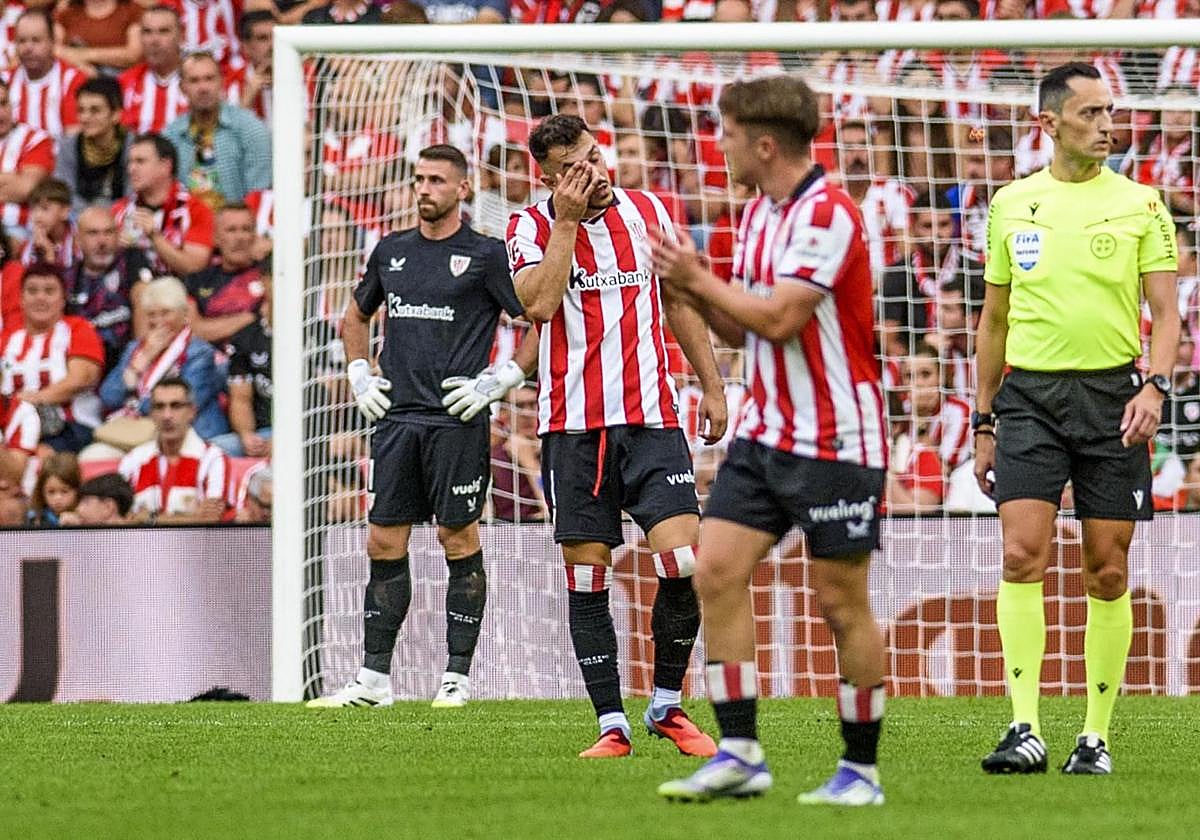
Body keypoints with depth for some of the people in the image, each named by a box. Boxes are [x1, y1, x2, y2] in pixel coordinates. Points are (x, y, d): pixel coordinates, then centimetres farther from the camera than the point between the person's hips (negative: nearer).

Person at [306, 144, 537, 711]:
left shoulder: (486, 255, -2)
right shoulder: (391, 252, 14)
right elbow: (356, 316, 29)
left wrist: (500, 382, -8)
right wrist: (360, 377, 17)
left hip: (456, 420, -5)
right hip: (397, 417, 5)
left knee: (459, 541, -2)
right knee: (384, 541, 3)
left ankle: (457, 677, 2)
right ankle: (374, 679, 7)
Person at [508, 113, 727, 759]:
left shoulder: (647, 212, 8)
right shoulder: (531, 228, 0)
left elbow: (679, 300, 18)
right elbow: (537, 304, -17)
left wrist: (712, 384, 16)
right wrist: (567, 220, -13)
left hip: (651, 418, 1)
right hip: (573, 425, -1)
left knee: (684, 562, -11)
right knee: (587, 577, 0)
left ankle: (666, 706, 7)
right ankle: (612, 724, 7)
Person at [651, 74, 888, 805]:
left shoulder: (828, 214, -16)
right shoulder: (759, 213, 12)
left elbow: (779, 317, -23)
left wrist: (701, 280, -10)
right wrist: (695, 290, 2)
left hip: (835, 440, -8)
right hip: (765, 433, 8)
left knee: (842, 601, -2)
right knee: (717, 571, -3)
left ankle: (861, 769, 8)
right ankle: (740, 754, -1)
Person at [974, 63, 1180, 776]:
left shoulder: (1139, 204, 4)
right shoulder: (1012, 205, 9)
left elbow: (1166, 312, 1)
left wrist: (1155, 386, -18)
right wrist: (984, 422, 15)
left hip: (1110, 395, -1)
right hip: (1029, 395, 1)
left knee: (1108, 574, 2)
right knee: (1022, 555, -14)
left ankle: (1097, 737, 9)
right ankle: (1026, 731, -16)